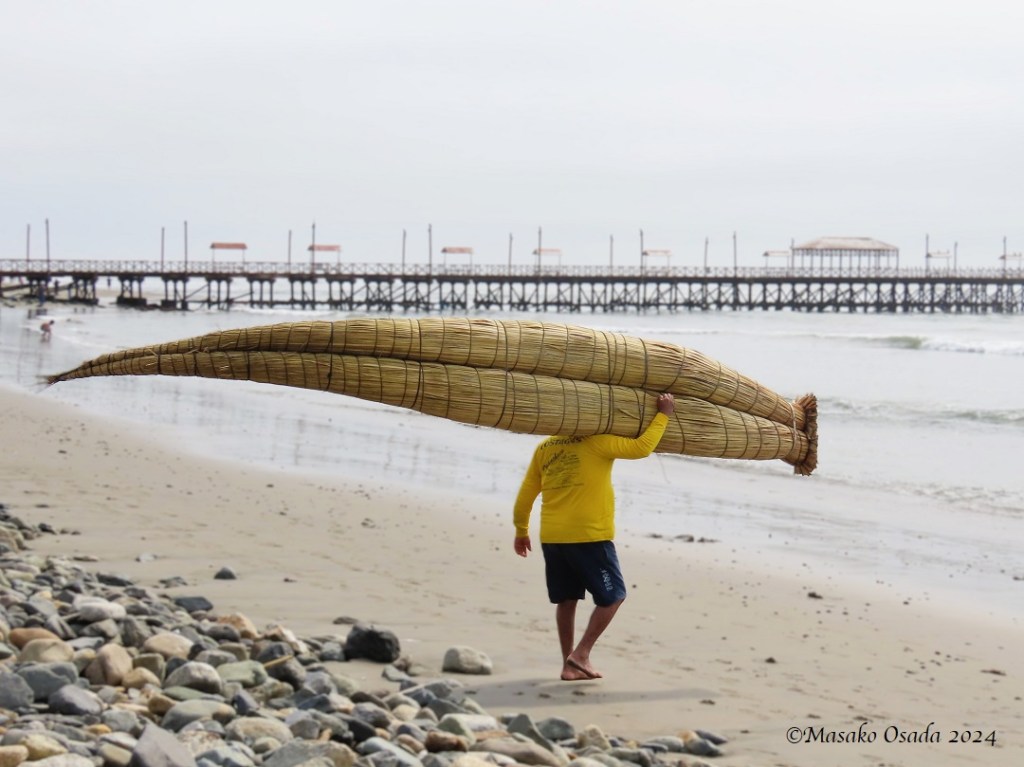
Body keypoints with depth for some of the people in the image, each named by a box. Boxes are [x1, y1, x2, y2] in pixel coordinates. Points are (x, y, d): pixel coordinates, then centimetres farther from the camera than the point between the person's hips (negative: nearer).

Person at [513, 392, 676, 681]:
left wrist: (521, 531, 26)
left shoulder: (544, 448, 10)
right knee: (612, 596, 7)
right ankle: (581, 653, -2)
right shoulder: (597, 442, -7)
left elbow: (525, 494, 14)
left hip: (552, 538, 6)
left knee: (566, 600, 16)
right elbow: (641, 447, -11)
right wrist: (663, 415, 0)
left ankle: (570, 663, 17)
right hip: (590, 536, -6)